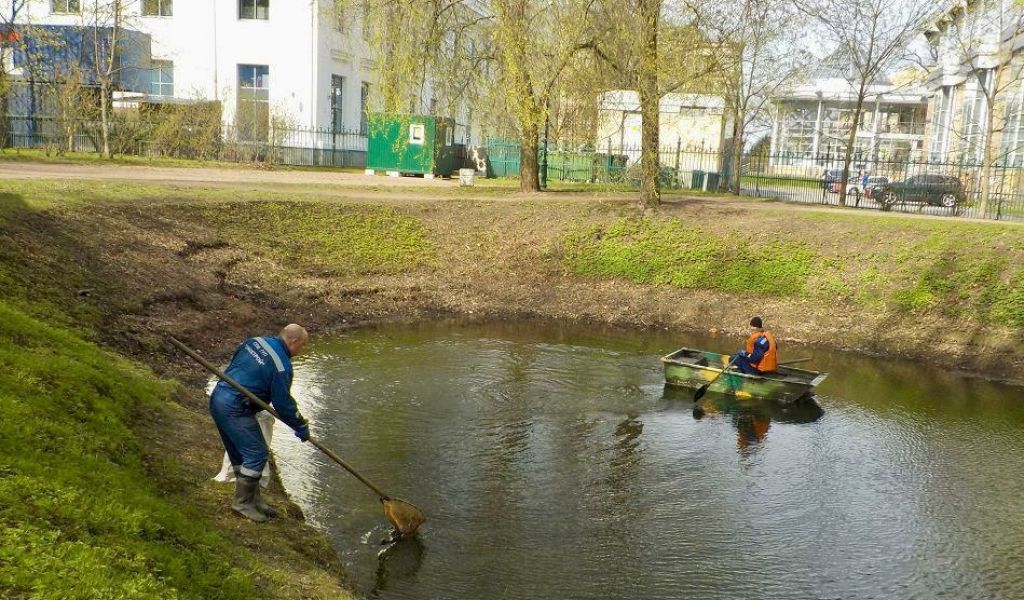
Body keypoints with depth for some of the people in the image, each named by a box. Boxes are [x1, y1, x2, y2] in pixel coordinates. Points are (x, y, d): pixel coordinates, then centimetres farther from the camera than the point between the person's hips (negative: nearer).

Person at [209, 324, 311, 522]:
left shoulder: (255, 341, 9)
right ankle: (242, 502, 5)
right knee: (257, 454, -4)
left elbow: (234, 362, 22)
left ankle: (253, 498, 23)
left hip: (218, 398, 10)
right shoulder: (282, 366, -16)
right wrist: (301, 427, 1)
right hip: (235, 410, -10)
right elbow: (283, 404, -11)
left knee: (239, 454, 15)